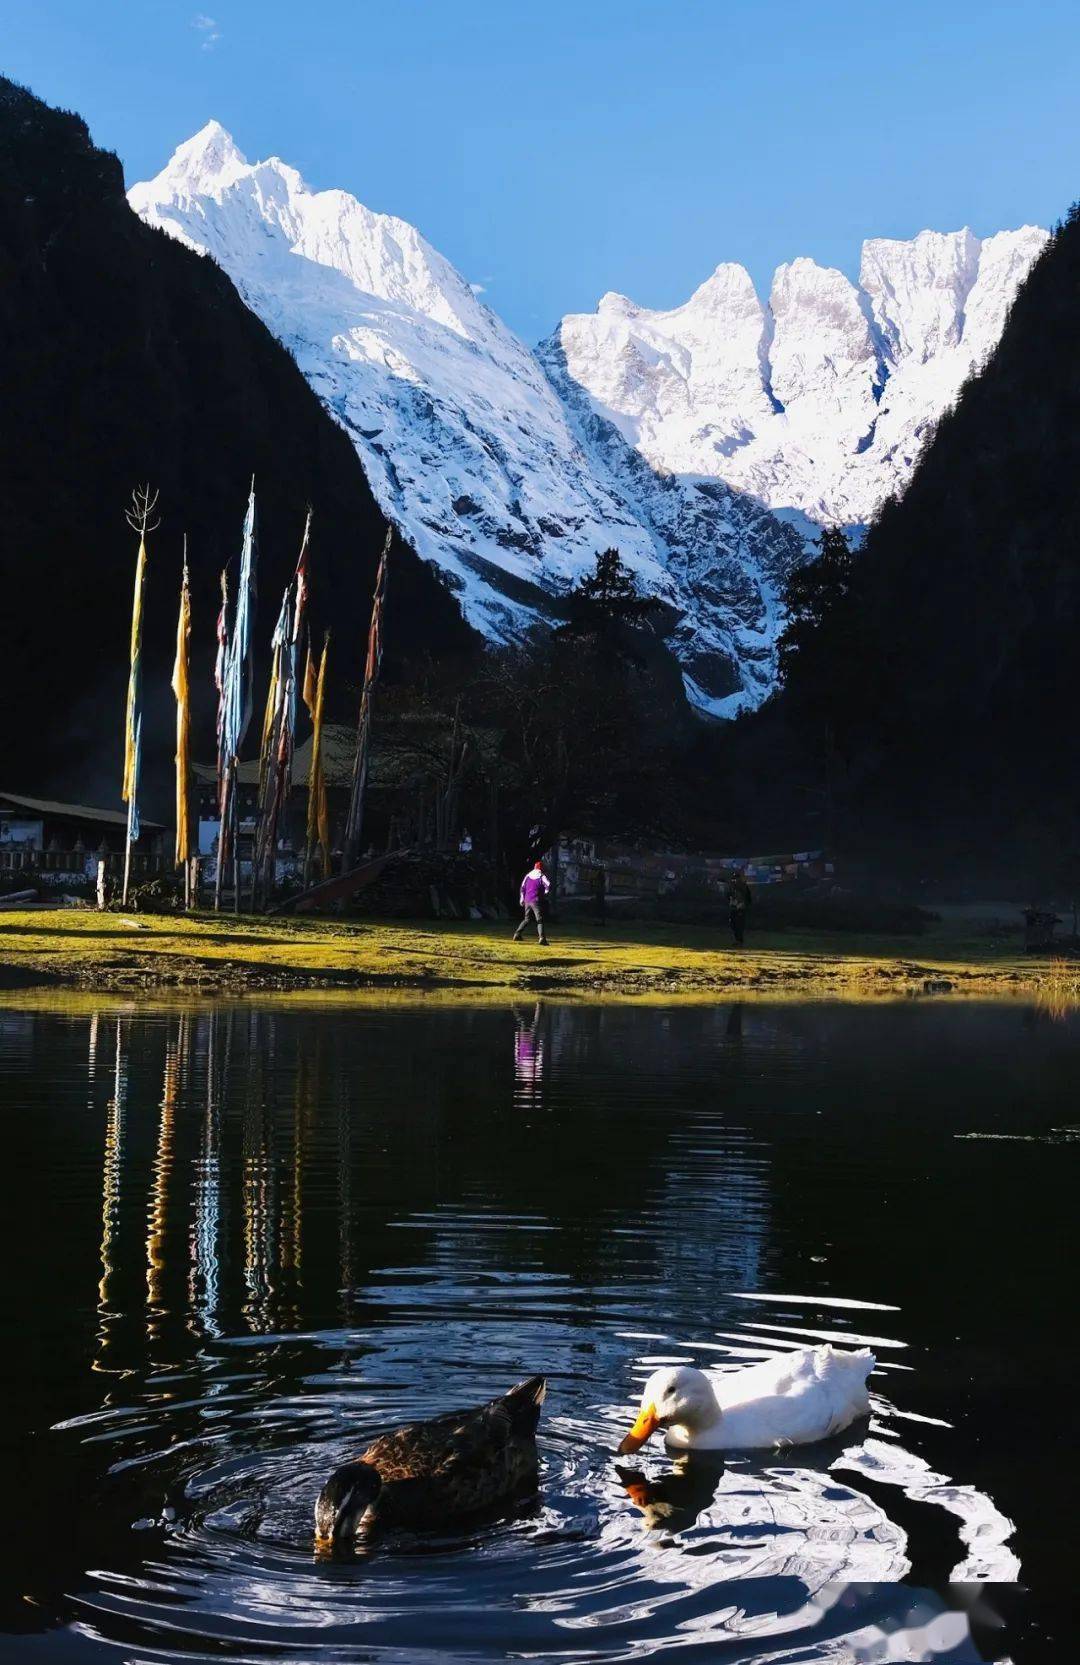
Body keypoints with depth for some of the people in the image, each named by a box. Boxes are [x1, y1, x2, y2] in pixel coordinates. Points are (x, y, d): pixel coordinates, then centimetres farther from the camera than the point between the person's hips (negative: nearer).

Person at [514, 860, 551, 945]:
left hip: (527, 900, 5)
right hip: (537, 901, -5)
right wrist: (545, 893, 1)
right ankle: (542, 937, -21)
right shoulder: (542, 876, -3)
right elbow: (548, 885, -16)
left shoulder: (528, 876, 11)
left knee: (527, 919, 21)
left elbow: (522, 887, 12)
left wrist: (522, 899, 19)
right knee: (540, 920, -6)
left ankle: (517, 934, 16)